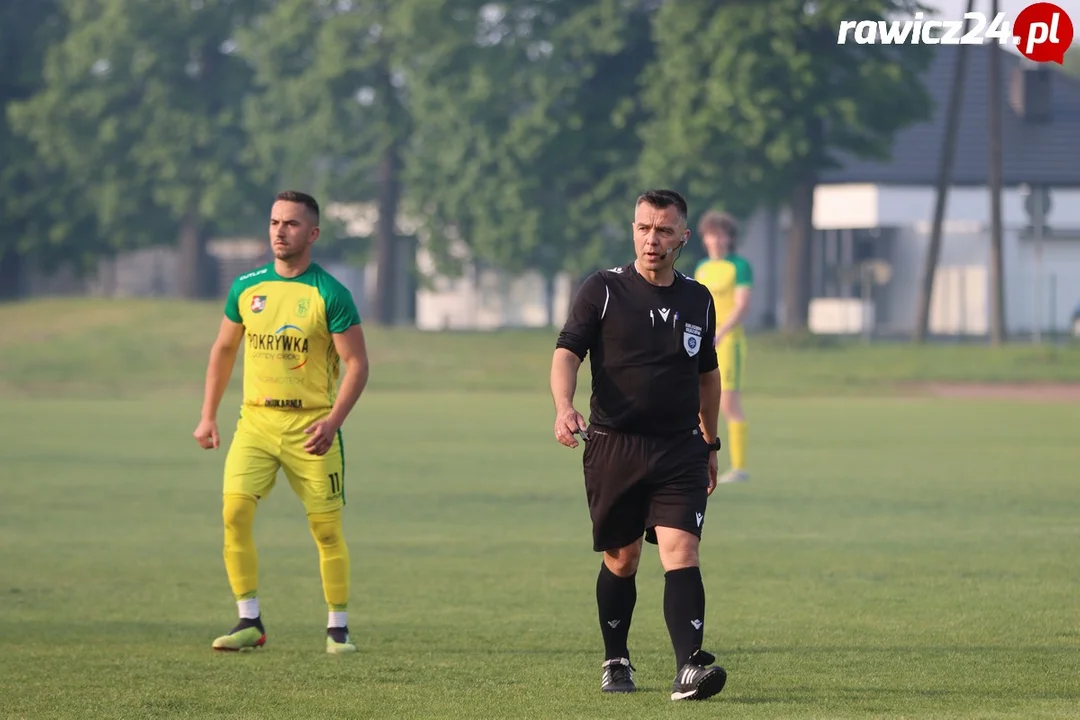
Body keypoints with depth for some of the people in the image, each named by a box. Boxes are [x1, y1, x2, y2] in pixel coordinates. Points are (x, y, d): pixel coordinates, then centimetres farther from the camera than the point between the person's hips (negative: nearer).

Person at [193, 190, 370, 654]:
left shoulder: (330, 295, -7)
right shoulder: (246, 288, 6)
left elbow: (357, 364, -7)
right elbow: (223, 350, 17)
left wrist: (333, 422, -19)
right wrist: (208, 416, 12)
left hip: (310, 427, -3)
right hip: (255, 421, 3)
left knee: (326, 529, -1)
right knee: (234, 511, -13)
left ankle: (338, 628, 12)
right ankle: (249, 622, -5)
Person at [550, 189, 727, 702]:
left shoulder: (697, 300, 10)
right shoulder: (603, 290, -1)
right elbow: (567, 351, -10)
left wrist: (710, 443, 24)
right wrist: (564, 405, -29)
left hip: (680, 449, 1)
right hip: (613, 446, -1)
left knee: (681, 553, -14)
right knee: (621, 559, 9)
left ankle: (689, 669, -24)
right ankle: (615, 663, 28)